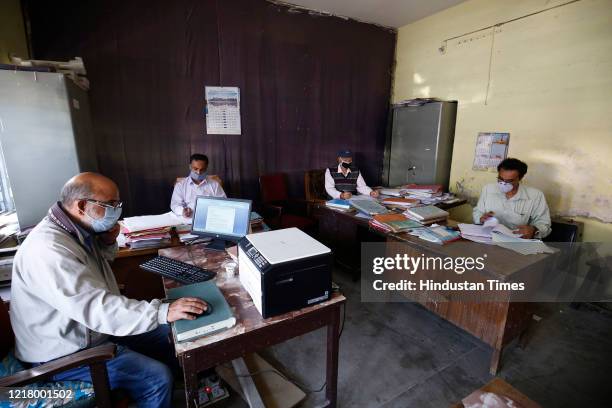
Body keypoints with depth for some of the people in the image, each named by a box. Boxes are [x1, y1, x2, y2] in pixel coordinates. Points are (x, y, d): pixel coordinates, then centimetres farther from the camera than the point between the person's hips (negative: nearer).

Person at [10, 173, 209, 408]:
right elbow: (97, 307, -39)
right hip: (65, 353, -9)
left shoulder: (78, 230, -2)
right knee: (157, 377, -18)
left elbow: (99, 262, 18)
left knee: (168, 335, 10)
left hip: (92, 327, 9)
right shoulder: (48, 249, -32)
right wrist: (163, 311, -40)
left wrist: (108, 243, -5)